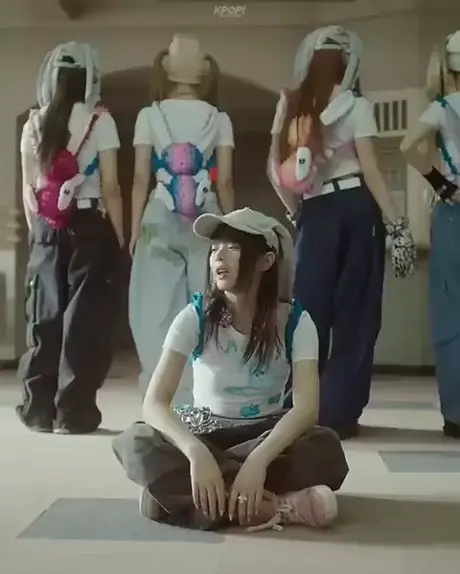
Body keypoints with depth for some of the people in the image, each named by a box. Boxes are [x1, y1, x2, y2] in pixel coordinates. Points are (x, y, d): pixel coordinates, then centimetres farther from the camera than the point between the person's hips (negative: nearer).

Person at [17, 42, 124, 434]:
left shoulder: (34, 124, 9)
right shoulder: (99, 120, -4)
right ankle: (72, 411, 5)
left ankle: (38, 409, 15)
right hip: (89, 227, -4)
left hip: (47, 231, 4)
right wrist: (119, 237, 0)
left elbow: (28, 188, 9)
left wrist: (37, 232, 16)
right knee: (85, 317, 2)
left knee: (44, 316, 11)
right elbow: (110, 187, -6)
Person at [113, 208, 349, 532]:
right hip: (205, 433, 1)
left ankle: (177, 493, -27)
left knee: (325, 448, -34)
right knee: (137, 444, -32)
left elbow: (307, 406, -25)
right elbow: (155, 402, -21)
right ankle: (281, 505, -33)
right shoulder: (196, 316, -13)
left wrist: (258, 460, -42)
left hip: (265, 434, 0)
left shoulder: (295, 322, -12)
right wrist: (196, 453, -40)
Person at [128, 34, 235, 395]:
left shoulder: (149, 115, 1)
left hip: (160, 219, -1)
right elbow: (225, 181, 0)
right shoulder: (219, 119, 3)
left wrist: (134, 228, 4)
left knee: (157, 308, 5)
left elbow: (141, 178, -2)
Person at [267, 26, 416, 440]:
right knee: (355, 312, 4)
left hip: (315, 214, 3)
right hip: (356, 210, -2)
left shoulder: (290, 104, 6)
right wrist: (397, 223, -5)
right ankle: (338, 412, 6)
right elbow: (370, 171, -8)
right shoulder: (356, 107, -3)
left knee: (309, 310, 8)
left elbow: (275, 169, 4)